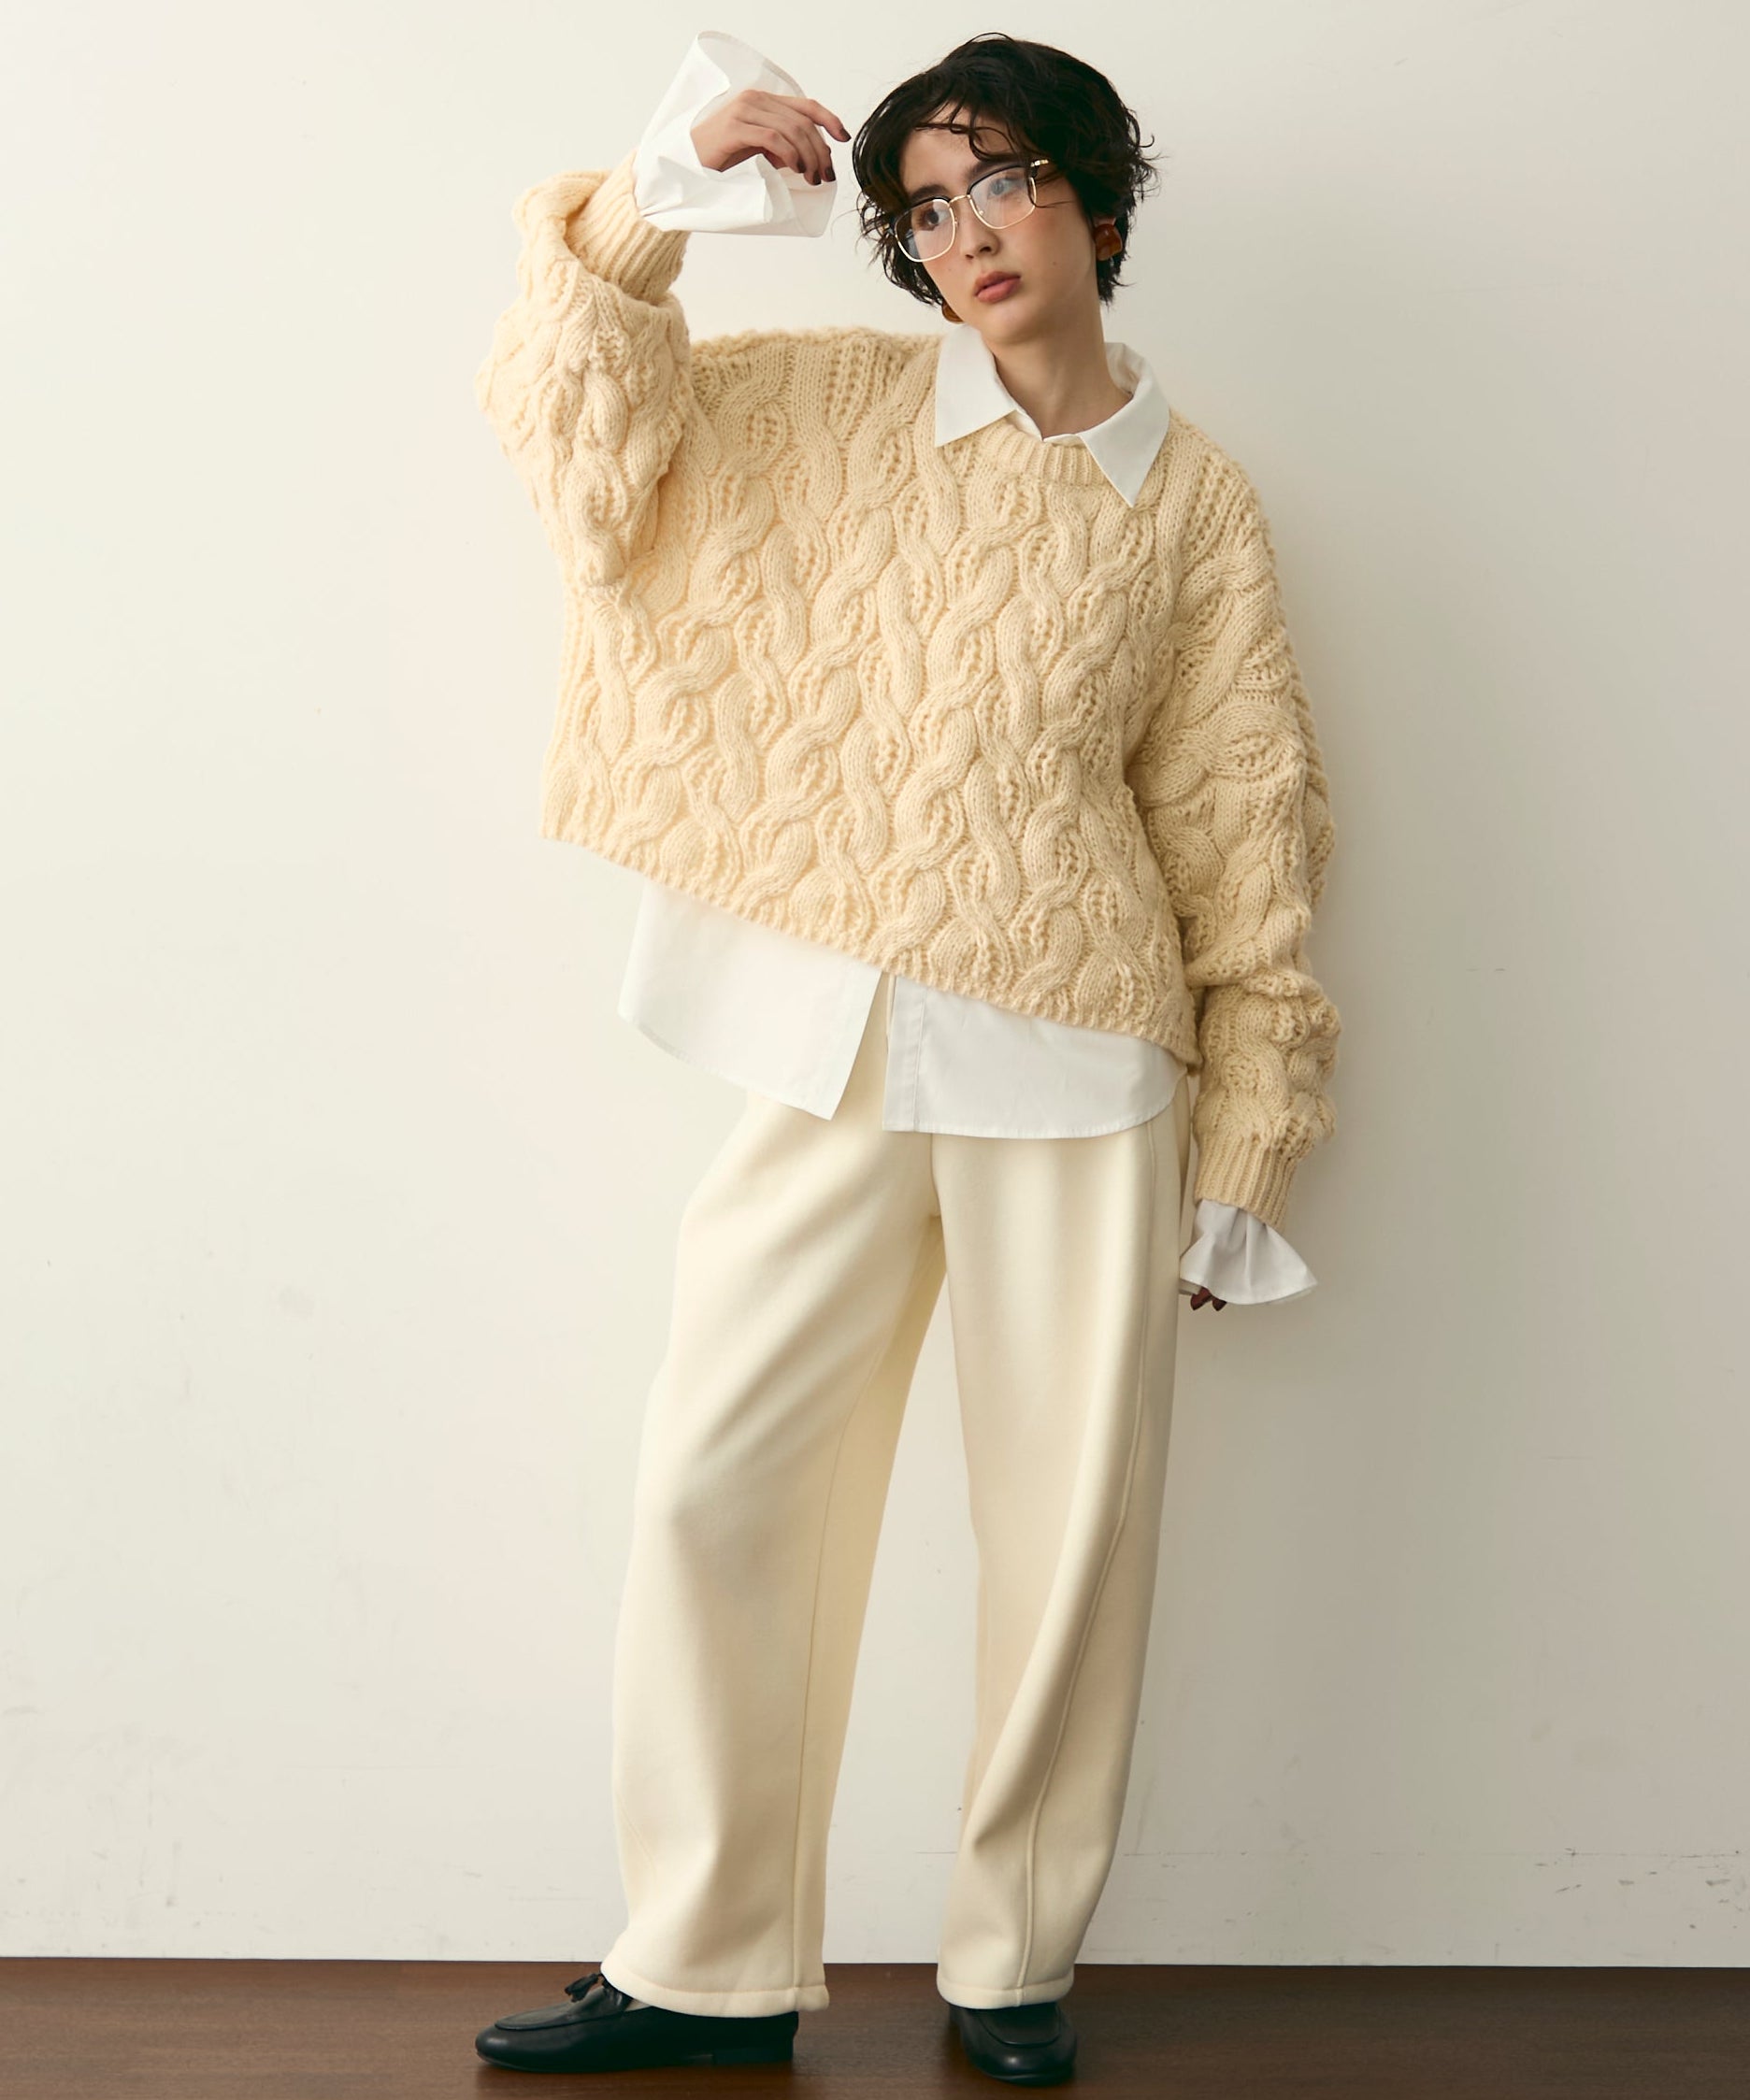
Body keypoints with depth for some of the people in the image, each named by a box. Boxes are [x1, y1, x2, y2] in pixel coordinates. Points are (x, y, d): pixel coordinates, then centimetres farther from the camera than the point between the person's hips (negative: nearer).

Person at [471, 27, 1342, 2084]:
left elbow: (1240, 842, 7)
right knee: (719, 1482, 1)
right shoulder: (833, 406, 10)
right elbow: (575, 407, 4)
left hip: (1078, 1071, -1)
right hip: (831, 1058, 1)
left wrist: (1239, 1171, 5)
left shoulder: (1197, 505, 7)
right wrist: (661, 194, -10)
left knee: (1068, 1520, 3)